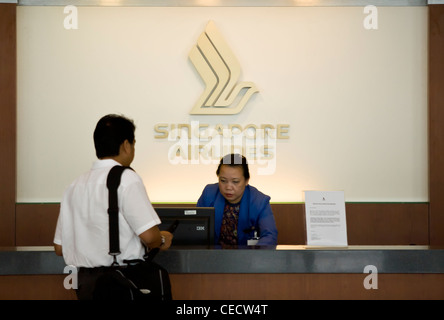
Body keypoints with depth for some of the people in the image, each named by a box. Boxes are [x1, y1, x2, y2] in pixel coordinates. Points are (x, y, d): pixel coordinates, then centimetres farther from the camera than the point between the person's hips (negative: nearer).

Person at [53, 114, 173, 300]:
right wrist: (162, 241, 5)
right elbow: (148, 235, -17)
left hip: (85, 282, 6)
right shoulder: (126, 178, -9)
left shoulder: (74, 186, 9)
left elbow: (60, 248, 13)